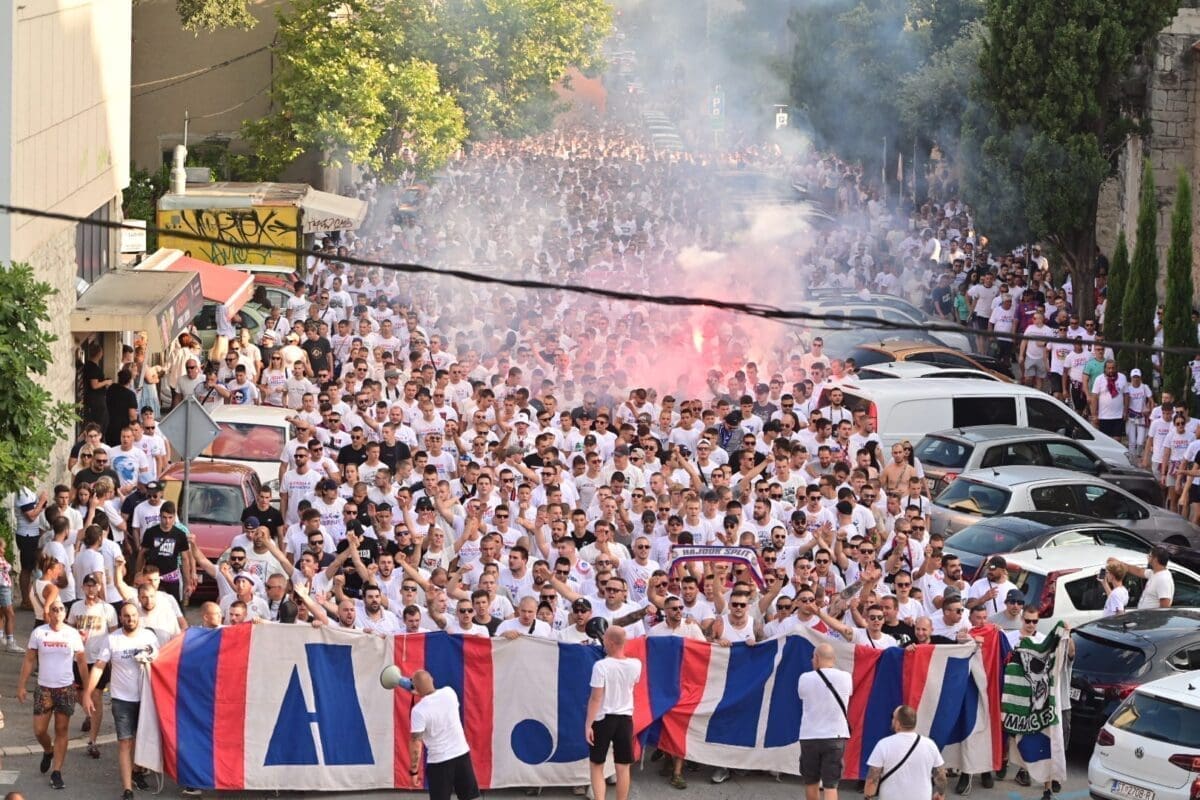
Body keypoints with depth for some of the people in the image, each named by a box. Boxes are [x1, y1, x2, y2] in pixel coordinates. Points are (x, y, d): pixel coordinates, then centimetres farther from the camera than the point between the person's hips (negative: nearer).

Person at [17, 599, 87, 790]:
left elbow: (81, 662, 5)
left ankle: (56, 772, 10)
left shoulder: (72, 634, -3)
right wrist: (21, 685, -1)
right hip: (44, 688, 0)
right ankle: (48, 751, 34)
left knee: (62, 730, 3)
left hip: (66, 688, 0)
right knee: (39, 730, 1)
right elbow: (29, 660, 2)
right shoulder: (38, 633, -3)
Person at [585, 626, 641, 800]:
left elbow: (596, 698, -17)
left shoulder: (601, 666, -17)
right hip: (625, 719, 3)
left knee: (597, 766, 9)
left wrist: (588, 724, -12)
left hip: (603, 719, -3)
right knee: (623, 768, 9)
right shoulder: (635, 665, -4)